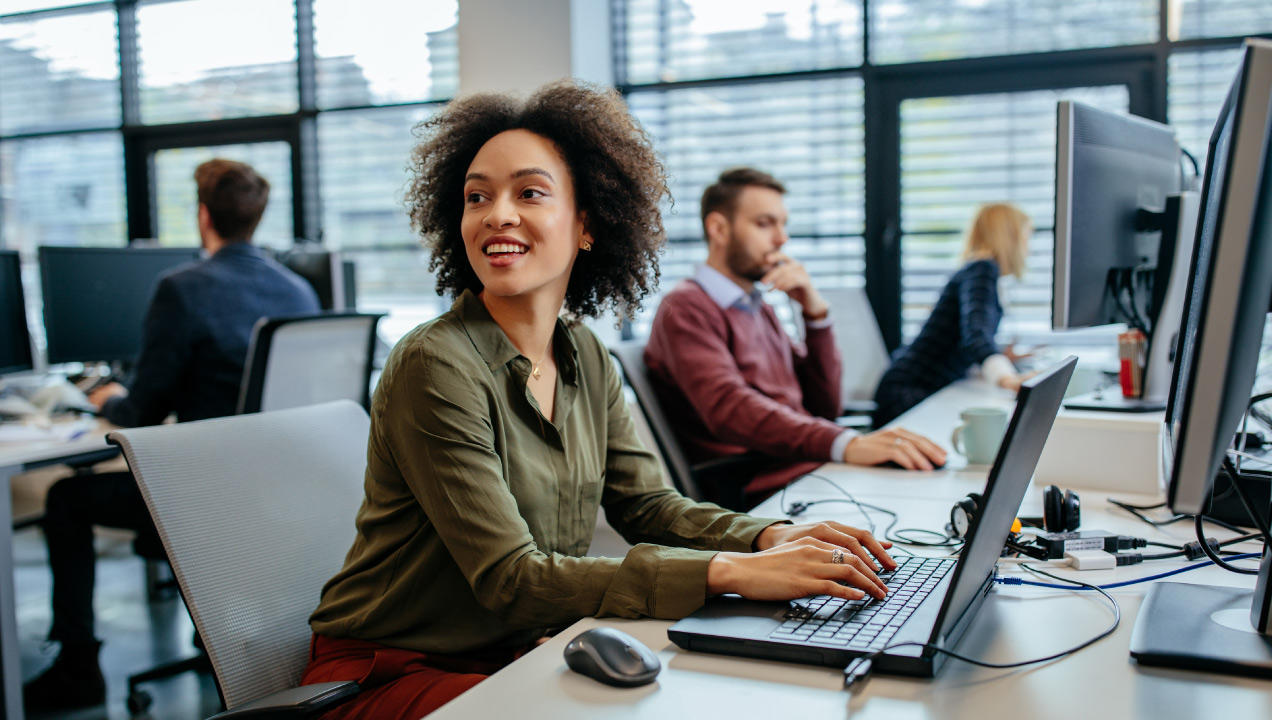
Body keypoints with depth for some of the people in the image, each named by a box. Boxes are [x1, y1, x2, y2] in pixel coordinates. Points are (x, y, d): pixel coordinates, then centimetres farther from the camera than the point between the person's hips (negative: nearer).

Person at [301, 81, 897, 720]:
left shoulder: (586, 358, 2)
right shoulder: (436, 368, -21)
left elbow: (644, 503, 5)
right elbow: (509, 579, -25)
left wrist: (772, 539, -15)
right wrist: (730, 573, -31)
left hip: (519, 656, 6)